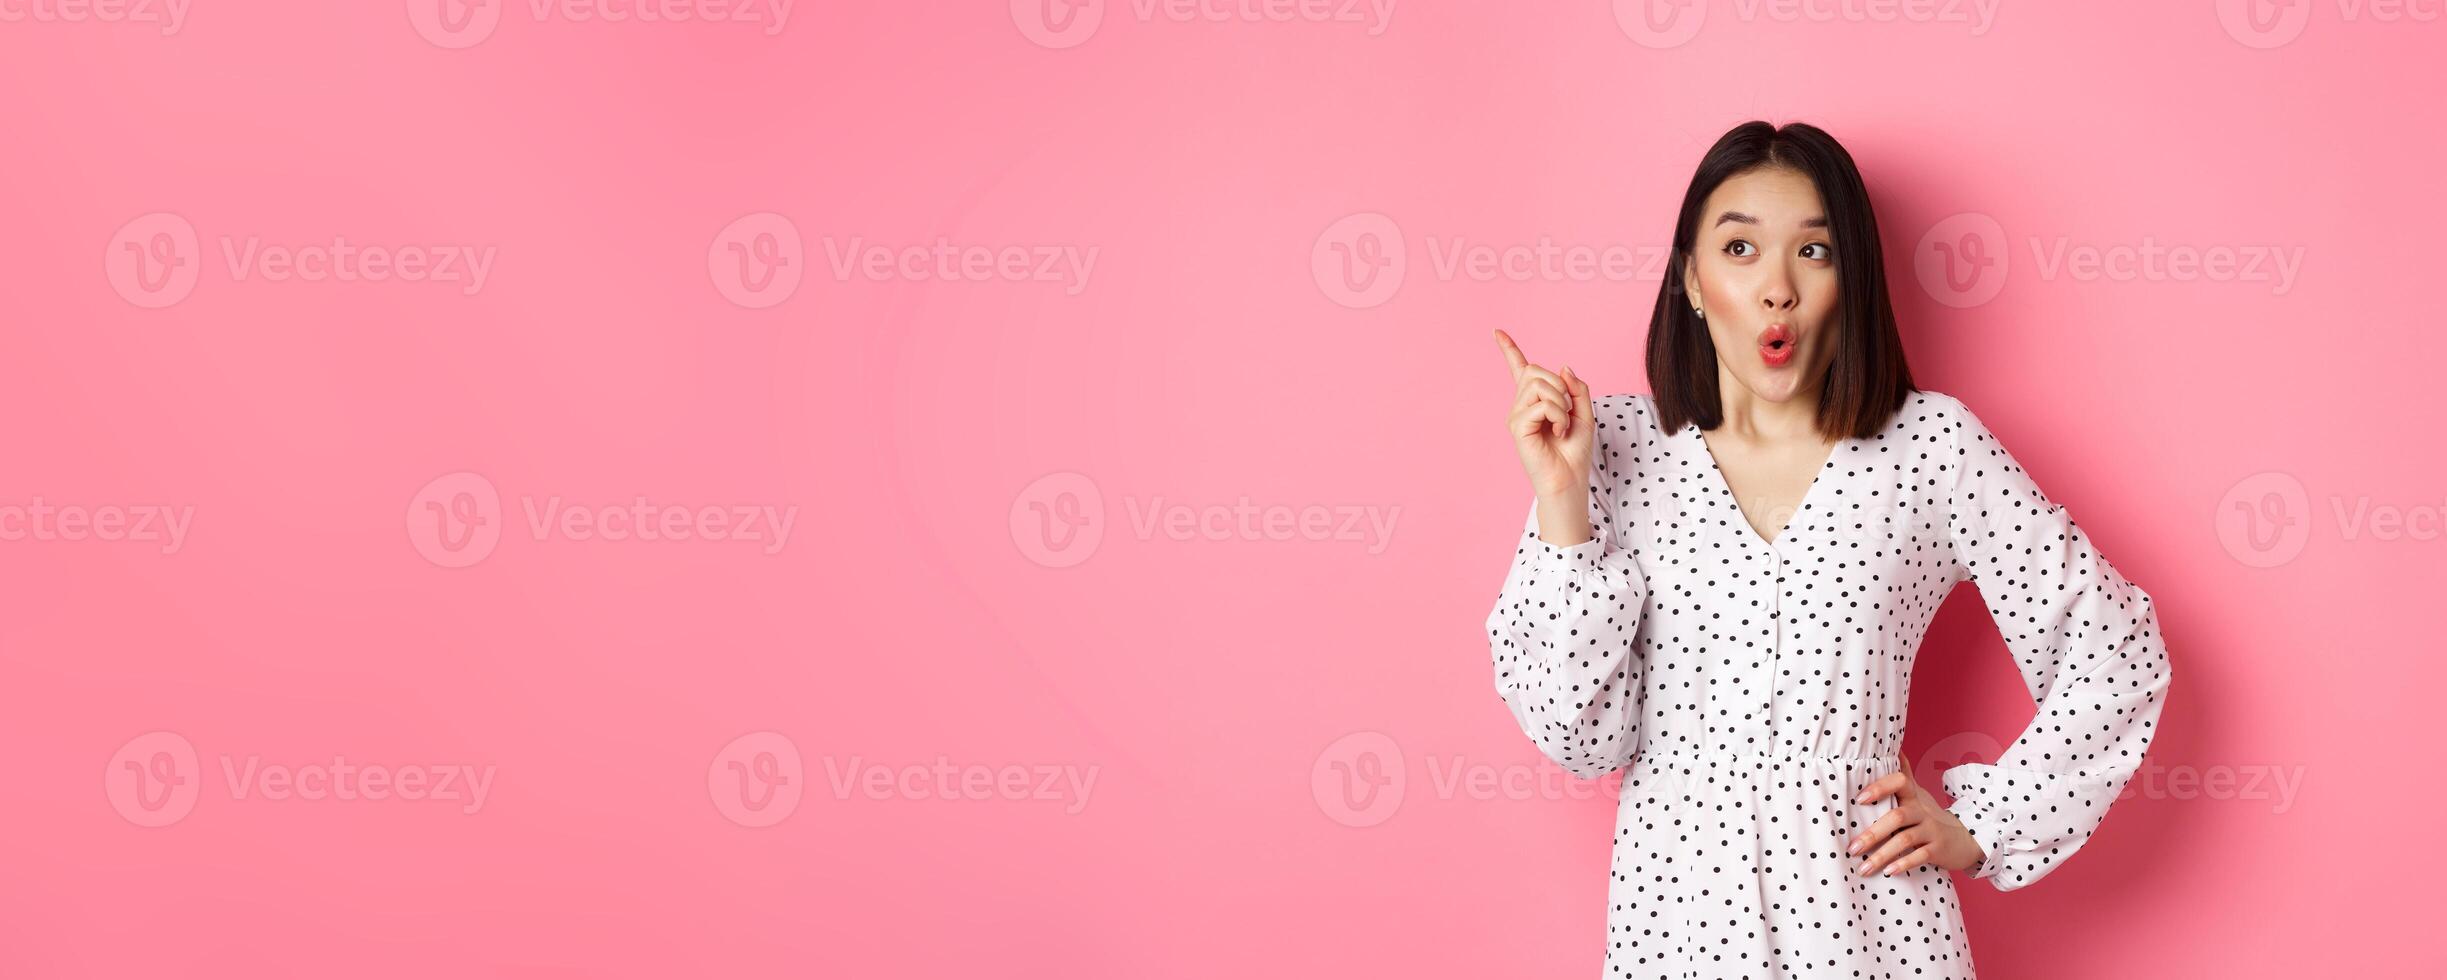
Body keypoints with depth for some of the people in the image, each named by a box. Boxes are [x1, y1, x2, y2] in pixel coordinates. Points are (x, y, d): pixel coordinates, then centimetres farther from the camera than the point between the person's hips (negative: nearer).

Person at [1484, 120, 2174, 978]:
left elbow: (2116, 652, 2)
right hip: (1675, 910, 1)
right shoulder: (1621, 447, -3)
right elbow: (1581, 736, -7)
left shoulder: (1930, 445, -4)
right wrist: (1562, 506, -14)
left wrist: (1981, 827, 0)